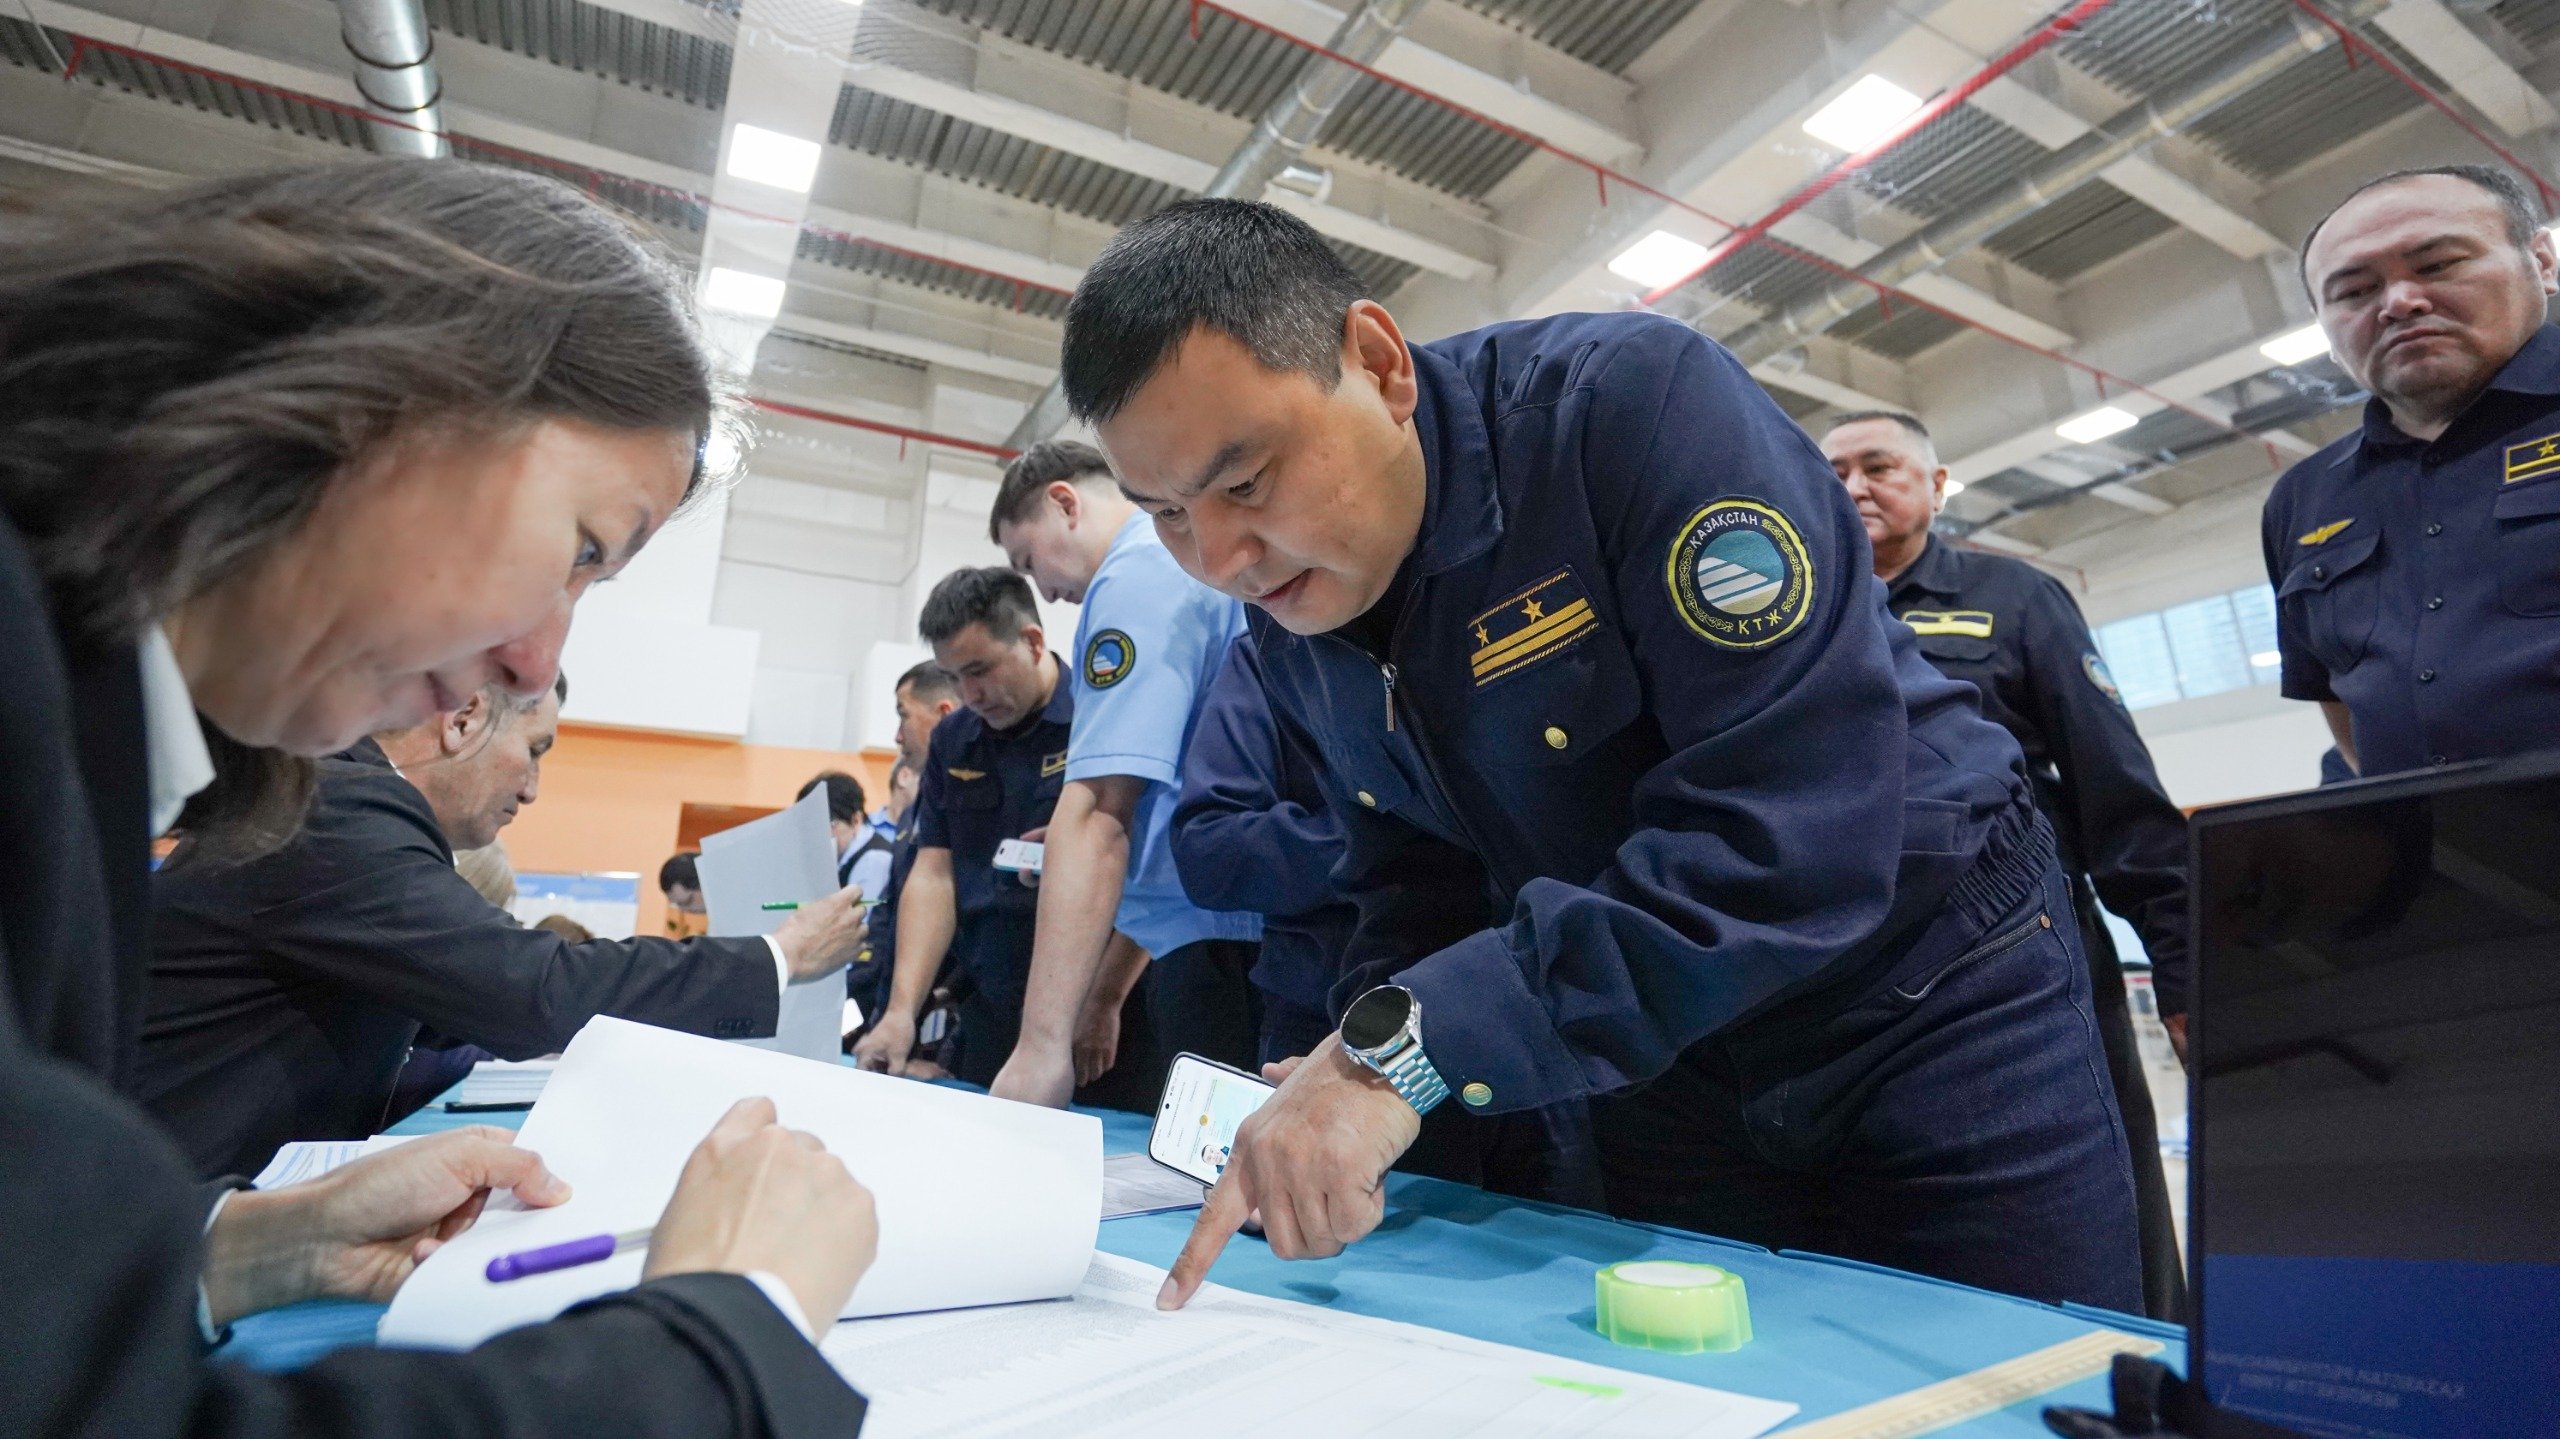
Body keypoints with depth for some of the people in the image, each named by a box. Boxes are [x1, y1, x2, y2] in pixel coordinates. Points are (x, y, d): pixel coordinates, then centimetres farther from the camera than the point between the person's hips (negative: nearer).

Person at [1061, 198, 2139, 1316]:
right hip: (1663, 1054, 5)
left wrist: (1408, 1050, -37)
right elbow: (1411, 890, 6)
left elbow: (1797, 831, -34)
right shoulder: (1287, 631, -5)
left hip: (1931, 986, -4)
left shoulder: (1630, 400, -27)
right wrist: (1343, 1093, -12)